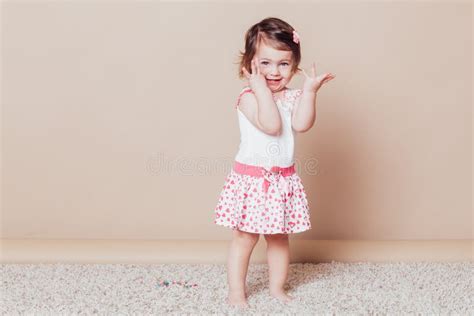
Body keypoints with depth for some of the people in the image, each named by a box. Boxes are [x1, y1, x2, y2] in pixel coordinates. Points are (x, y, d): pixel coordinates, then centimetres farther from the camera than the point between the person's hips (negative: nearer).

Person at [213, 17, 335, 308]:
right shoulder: (249, 97, -13)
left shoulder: (294, 97, 3)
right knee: (244, 238, 6)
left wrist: (310, 90, -16)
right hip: (252, 178, -4)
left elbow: (301, 124, -16)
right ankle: (236, 291, 20)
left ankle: (277, 287, 33)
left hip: (283, 180, 5)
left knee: (279, 238, 17)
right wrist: (262, 88, -26)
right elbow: (271, 125, -29)